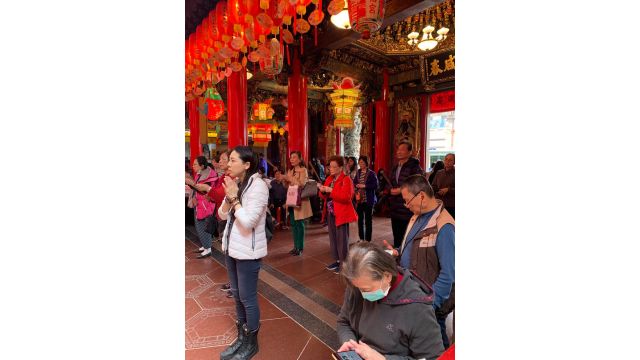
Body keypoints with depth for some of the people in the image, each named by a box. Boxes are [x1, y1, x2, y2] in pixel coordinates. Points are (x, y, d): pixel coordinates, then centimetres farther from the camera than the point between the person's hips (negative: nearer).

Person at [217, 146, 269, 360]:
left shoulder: (258, 185, -19)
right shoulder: (235, 183, 5)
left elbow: (247, 221, -25)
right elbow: (222, 215, 7)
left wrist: (234, 197, -19)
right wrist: (228, 197, -11)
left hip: (248, 250, -8)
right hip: (231, 246, 8)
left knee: (248, 298, 5)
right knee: (237, 295, 19)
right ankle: (241, 338, 37)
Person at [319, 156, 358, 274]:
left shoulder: (346, 179, -11)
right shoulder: (329, 179, 13)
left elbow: (346, 197, -24)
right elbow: (326, 196, 16)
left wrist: (331, 190, -25)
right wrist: (323, 191, -7)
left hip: (341, 213, -8)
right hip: (331, 213, 8)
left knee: (342, 239, -2)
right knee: (333, 237, 15)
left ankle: (344, 263, 10)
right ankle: (337, 260, 28)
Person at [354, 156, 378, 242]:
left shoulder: (371, 173, -6)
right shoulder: (358, 173, 9)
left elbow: (375, 185, -12)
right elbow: (354, 183, 14)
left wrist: (364, 186, -17)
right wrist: (356, 193, -3)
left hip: (368, 200, -5)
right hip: (359, 200, 5)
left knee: (368, 220, 2)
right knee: (360, 219, 11)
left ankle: (367, 239, 11)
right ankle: (361, 238, 24)